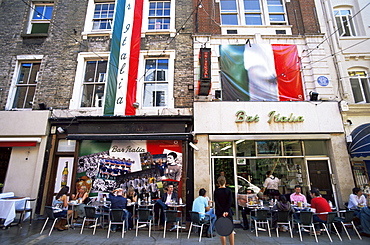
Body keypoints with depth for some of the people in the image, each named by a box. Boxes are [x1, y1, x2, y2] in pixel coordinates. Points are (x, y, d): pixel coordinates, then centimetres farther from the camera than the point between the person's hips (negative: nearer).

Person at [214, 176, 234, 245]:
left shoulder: (216, 191, -3)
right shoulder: (229, 190, -3)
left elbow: (216, 203, -8)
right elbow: (230, 202, -11)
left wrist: (222, 212, -10)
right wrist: (226, 211, -12)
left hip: (219, 213, 0)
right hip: (228, 212, 0)